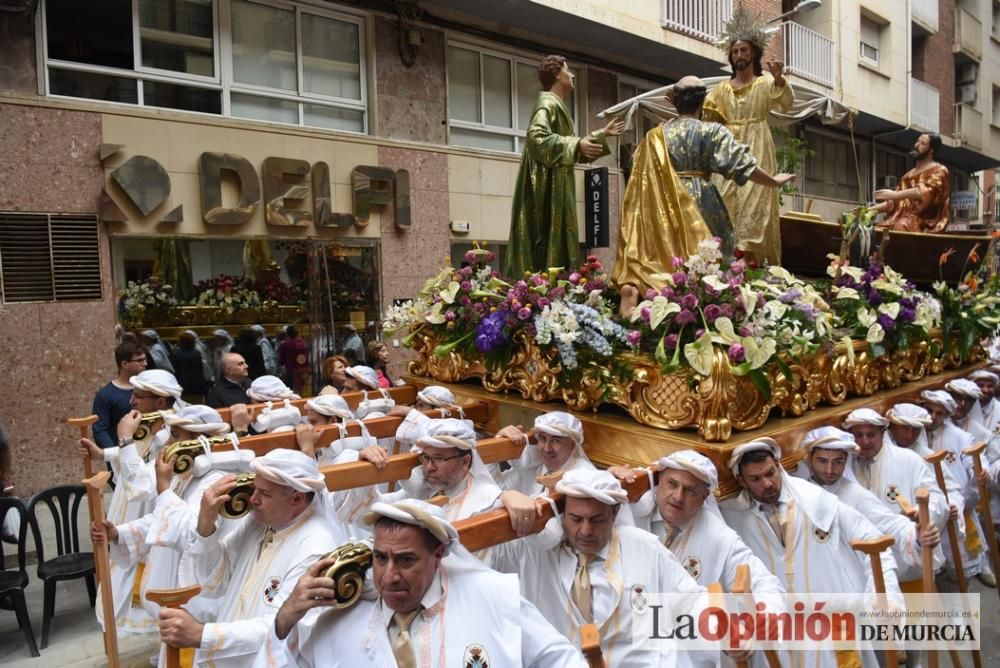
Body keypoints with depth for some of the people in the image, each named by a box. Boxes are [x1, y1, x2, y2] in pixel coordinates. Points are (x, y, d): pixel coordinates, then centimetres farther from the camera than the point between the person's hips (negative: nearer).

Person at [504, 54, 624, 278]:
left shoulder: (557, 106, 22)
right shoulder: (548, 104, -8)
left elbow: (568, 144, 30)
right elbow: (536, 135, -26)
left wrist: (602, 134, 33)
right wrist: (577, 144, -29)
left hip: (557, 186, 10)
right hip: (549, 185, -10)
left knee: (554, 237, 7)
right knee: (549, 238, -12)